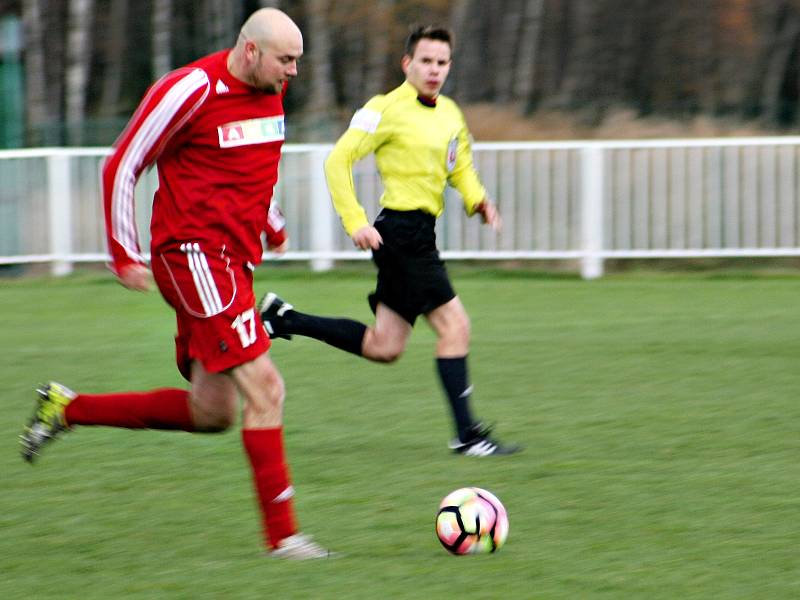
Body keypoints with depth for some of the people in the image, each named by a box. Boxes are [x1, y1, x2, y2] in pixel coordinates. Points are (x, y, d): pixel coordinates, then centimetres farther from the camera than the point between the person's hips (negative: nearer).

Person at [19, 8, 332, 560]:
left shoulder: (271, 90, 9)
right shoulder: (192, 90, -15)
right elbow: (121, 167, -8)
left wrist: (272, 224, 26)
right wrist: (125, 255, -7)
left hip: (233, 260, 9)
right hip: (194, 252, -9)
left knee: (212, 414, 10)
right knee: (265, 388, -15)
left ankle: (67, 409, 23)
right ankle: (282, 534, -11)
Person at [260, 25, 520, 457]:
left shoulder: (449, 113, 15)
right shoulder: (388, 109, -10)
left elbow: (460, 168, 28)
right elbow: (338, 161, -12)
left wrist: (478, 201, 7)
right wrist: (355, 222, -18)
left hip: (418, 235, 9)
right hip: (401, 230, -9)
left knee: (383, 347, 11)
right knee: (454, 325, -11)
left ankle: (285, 319, 20)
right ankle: (466, 435, -8)